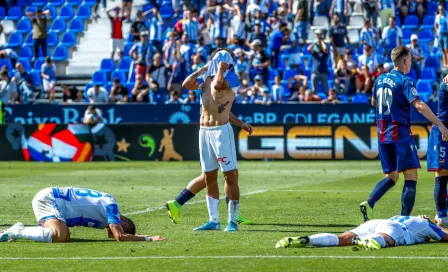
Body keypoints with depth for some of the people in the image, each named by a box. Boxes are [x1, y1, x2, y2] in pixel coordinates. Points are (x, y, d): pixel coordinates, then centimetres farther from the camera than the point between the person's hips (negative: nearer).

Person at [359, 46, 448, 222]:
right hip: (400, 135, -7)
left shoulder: (381, 79, 11)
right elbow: (419, 105, -22)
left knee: (391, 176, 17)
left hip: (383, 135, 7)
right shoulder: (405, 81, -11)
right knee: (411, 177, -3)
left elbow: (374, 102, 27)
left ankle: (369, 203, -5)